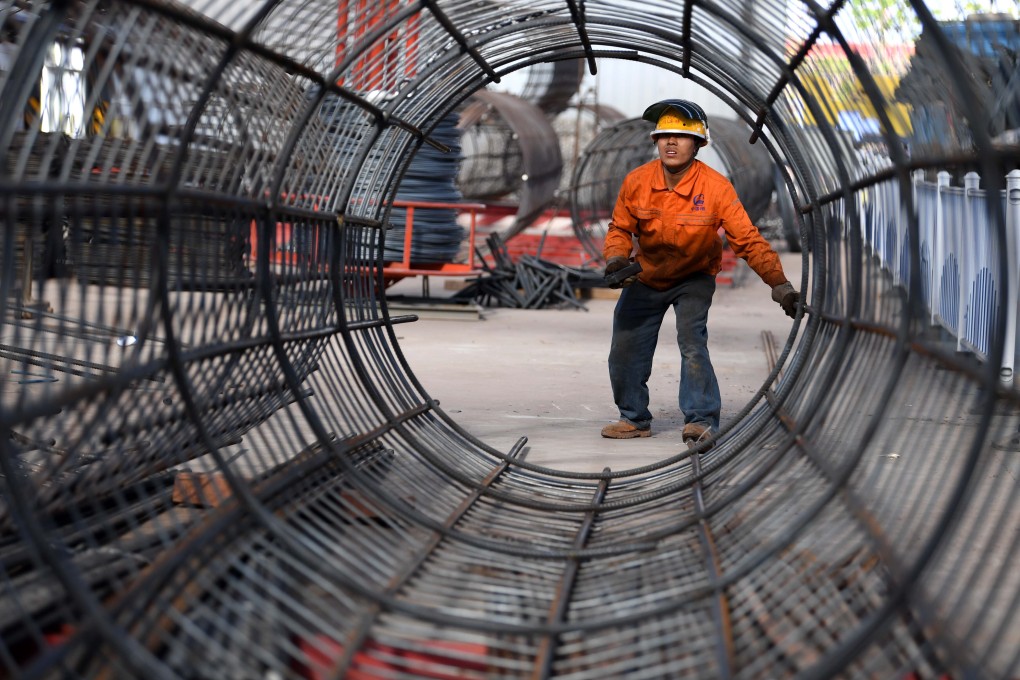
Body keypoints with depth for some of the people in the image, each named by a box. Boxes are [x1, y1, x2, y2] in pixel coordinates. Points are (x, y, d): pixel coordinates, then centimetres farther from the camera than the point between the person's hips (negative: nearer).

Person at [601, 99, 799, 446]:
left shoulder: (716, 188, -25)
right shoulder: (636, 181, -18)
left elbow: (748, 239, -25)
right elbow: (620, 228, -3)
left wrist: (779, 283, -34)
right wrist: (616, 258, -24)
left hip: (694, 277, -3)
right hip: (645, 277, 3)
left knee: (692, 342, -22)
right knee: (625, 351, 5)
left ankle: (701, 421, -11)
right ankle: (635, 418, 25)